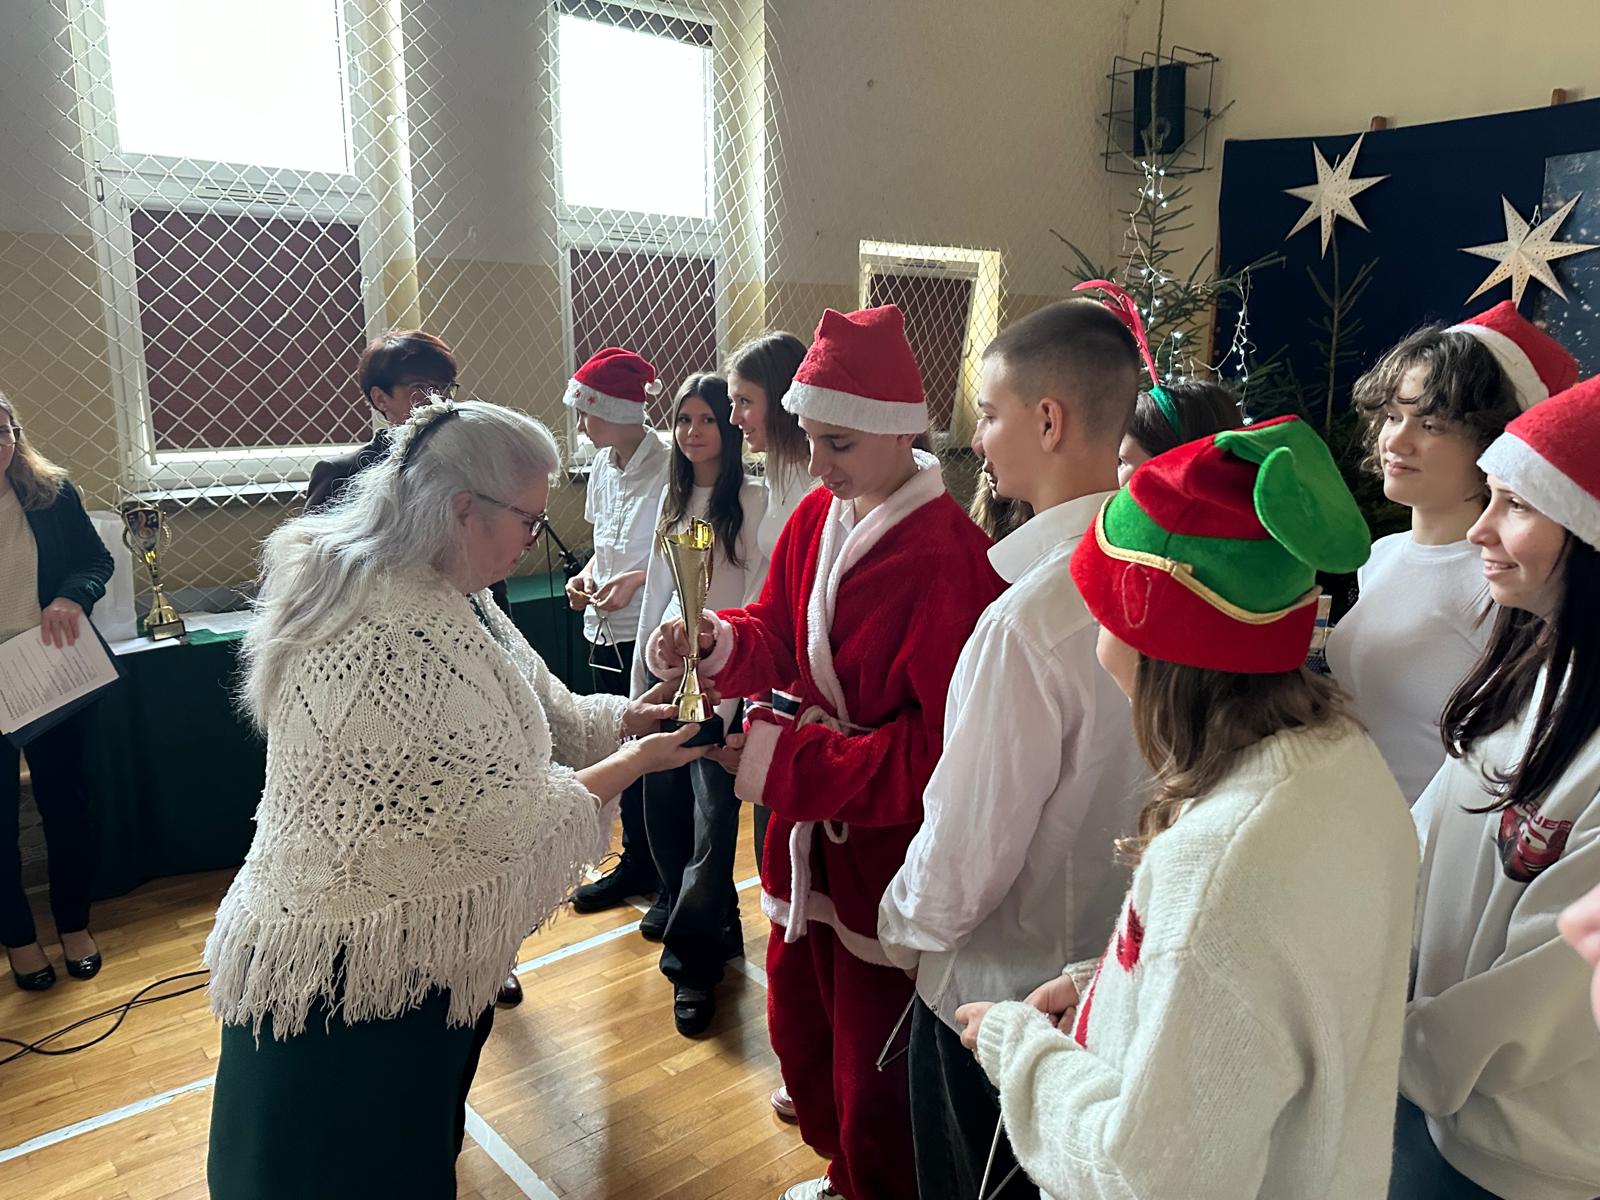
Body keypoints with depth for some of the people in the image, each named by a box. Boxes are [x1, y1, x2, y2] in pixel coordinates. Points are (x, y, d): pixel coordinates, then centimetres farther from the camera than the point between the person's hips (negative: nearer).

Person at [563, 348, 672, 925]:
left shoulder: (669, 466, -15)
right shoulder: (604, 466, 9)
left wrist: (633, 580, -23)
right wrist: (587, 575, 1)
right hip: (607, 633, 8)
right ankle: (637, 867, 34)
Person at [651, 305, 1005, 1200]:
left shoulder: (949, 557, -23)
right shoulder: (817, 518, 2)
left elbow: (944, 747, -24)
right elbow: (779, 639, 11)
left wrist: (791, 760, -24)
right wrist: (719, 645, -11)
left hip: (887, 852, -7)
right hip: (809, 840, 8)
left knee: (872, 1082, 11)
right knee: (799, 1033, 25)